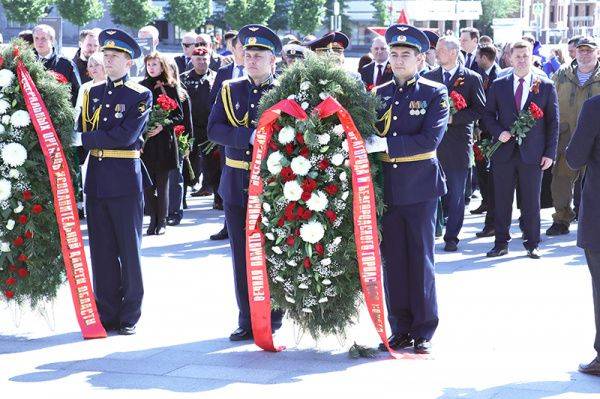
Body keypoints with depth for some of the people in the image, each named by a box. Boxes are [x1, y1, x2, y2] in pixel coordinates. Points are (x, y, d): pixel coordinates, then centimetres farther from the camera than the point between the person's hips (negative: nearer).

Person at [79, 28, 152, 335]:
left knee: (129, 249, 2)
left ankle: (129, 316, 10)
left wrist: (88, 139, -11)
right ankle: (106, 313, 15)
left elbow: (126, 136, -15)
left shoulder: (141, 96, -3)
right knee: (102, 250, 7)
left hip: (125, 181, -5)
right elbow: (80, 133, 14)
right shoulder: (92, 93, 13)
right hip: (95, 180, 5)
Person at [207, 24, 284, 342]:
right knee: (241, 255, 6)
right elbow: (214, 129, -4)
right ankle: (247, 320, 14)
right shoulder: (230, 90, 8)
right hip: (236, 182, 3)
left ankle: (271, 321, 11)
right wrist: (248, 136, -17)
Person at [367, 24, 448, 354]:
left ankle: (423, 332, 9)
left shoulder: (435, 93, -3)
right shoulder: (379, 94, 10)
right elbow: (370, 134, 12)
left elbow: (430, 139, -15)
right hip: (386, 187, 4)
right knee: (392, 259, 7)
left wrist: (387, 144, -22)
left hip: (419, 187, -4)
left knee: (420, 258, 1)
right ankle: (400, 329, 17)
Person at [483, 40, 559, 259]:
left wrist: (550, 153, -3)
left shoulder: (546, 86, 2)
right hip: (504, 151, 1)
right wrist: (498, 133, -9)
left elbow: (553, 122, 3)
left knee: (532, 202, 4)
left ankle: (532, 244, 15)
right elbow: (488, 114, 11)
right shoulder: (498, 85, 6)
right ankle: (501, 243, 16)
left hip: (532, 154, -1)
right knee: (502, 200, 6)